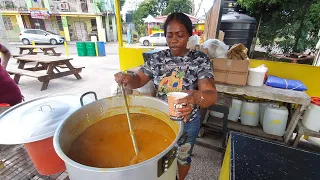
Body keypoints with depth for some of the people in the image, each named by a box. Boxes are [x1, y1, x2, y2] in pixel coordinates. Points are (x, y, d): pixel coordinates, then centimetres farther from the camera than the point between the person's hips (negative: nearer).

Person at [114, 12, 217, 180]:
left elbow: (211, 95, -28)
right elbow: (138, 80, -4)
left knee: (182, 157, 24)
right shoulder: (157, 58, -8)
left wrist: (196, 96, -51)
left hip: (187, 122, -2)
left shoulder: (200, 60, -18)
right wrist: (127, 78, -27)